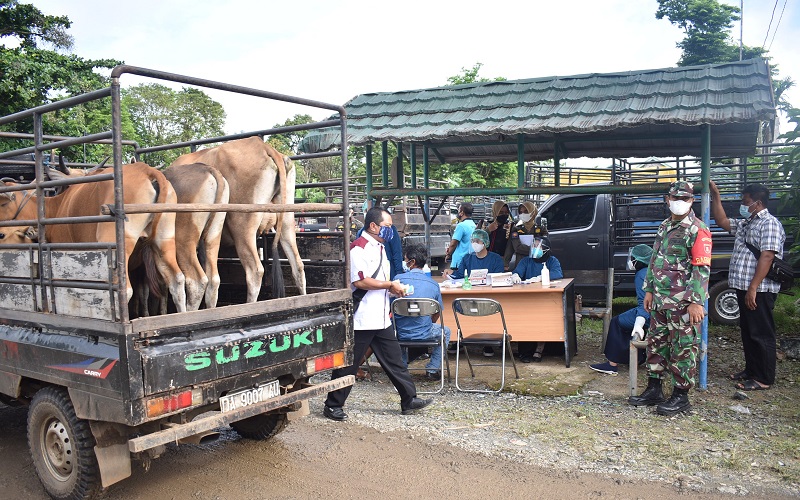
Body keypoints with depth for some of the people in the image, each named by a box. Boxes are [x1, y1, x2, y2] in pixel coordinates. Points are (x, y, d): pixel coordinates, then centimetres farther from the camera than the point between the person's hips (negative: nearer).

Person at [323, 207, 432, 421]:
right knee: (348, 364, 3)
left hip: (381, 318, 9)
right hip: (361, 320, -9)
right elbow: (360, 281, -24)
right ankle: (333, 406, 16)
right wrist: (390, 285, -15)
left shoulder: (379, 247, 16)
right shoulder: (359, 248, -15)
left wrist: (392, 288, 7)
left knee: (394, 361, 13)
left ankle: (409, 400, 22)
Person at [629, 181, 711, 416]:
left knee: (683, 349, 1)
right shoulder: (664, 227, 15)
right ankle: (653, 390, 24)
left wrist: (697, 302, -20)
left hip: (683, 303, -8)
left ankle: (680, 396, 11)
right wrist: (649, 290, 17)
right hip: (660, 300, 8)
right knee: (656, 344, 13)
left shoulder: (697, 230, -9)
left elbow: (702, 268, -15)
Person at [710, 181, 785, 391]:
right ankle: (751, 370, 28)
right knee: (747, 332, 16)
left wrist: (753, 289, -24)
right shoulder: (746, 223, 17)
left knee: (761, 334, -2)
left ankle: (763, 378, 6)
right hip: (744, 288, 10)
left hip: (759, 291, -10)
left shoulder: (769, 223, -13)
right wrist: (715, 195, 16)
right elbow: (722, 221, 26)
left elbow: (767, 257, -21)